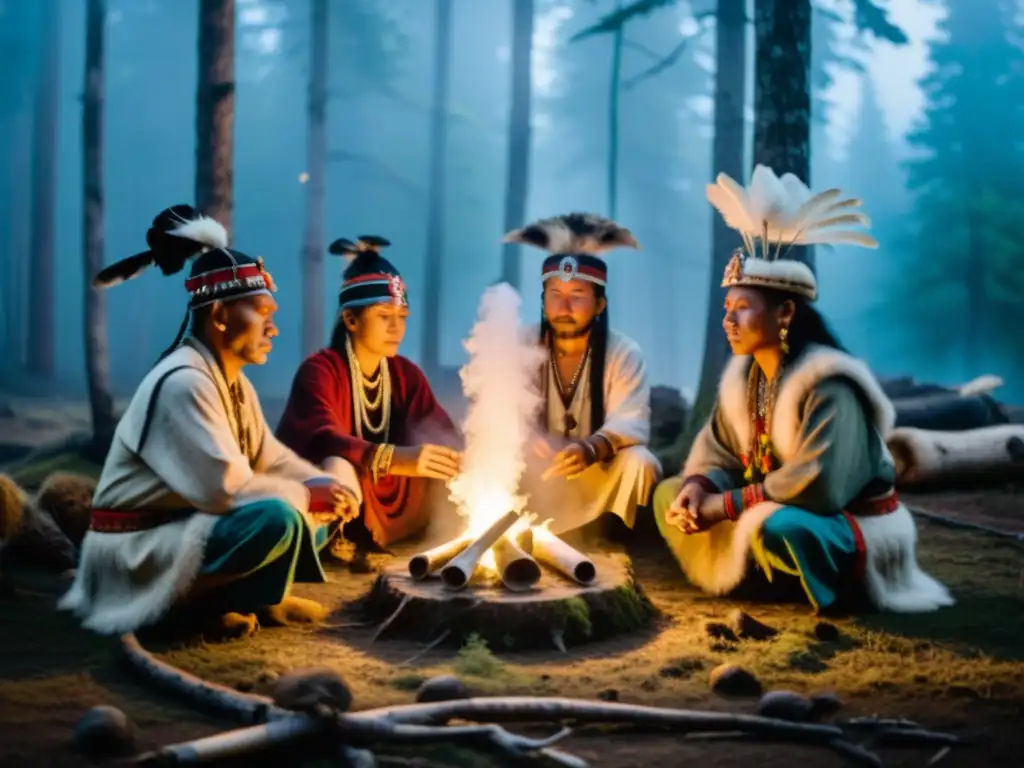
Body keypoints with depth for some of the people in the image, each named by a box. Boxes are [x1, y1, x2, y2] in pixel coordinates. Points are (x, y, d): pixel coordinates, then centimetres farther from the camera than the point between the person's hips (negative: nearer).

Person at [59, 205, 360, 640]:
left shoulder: (234, 383, 9)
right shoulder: (183, 383, -22)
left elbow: (271, 459, 10)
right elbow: (225, 488, -28)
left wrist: (326, 487, -8)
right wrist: (309, 496, -17)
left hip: (191, 527, 10)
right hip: (140, 549, -10)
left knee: (321, 512, 7)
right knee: (278, 519, -31)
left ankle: (218, 597, 2)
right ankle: (204, 604, -8)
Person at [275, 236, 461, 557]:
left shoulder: (406, 374, 4)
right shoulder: (320, 370, -16)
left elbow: (445, 438, -3)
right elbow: (321, 440, -35)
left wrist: (455, 460, -29)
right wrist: (394, 459, -51)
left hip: (380, 505, 7)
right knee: (339, 468, -36)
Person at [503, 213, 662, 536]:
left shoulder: (624, 352, -10)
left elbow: (631, 422, -23)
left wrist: (591, 449, -46)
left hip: (600, 472, -1)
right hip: (537, 470, 1)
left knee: (639, 462, -31)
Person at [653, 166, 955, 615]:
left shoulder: (828, 384, -25)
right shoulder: (743, 375, 1)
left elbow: (819, 485, -33)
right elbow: (718, 450, 5)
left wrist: (726, 505, -26)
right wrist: (696, 490, -19)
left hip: (854, 527, -8)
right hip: (769, 511, 9)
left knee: (776, 526, -40)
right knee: (671, 496, 3)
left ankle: (842, 590, -10)